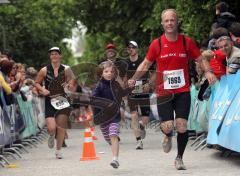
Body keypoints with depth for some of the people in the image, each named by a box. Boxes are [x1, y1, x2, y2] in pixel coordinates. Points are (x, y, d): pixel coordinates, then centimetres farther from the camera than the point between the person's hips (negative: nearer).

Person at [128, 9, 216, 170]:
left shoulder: (187, 42, 0)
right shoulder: (156, 44, -1)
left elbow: (201, 59, 8)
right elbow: (146, 64, 9)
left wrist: (208, 72, -12)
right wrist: (134, 79, -4)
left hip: (183, 91, 1)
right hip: (164, 92, 0)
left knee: (182, 125, -7)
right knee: (167, 126, -12)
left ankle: (179, 158, 14)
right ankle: (168, 136, 28)